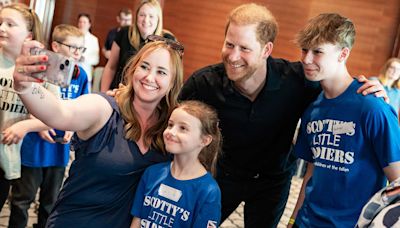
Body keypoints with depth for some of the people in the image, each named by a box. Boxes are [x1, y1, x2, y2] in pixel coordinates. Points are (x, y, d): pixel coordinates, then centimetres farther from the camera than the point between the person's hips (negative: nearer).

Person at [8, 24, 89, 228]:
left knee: (51, 199, 20)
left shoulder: (81, 75, -3)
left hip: (60, 147, 4)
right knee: (23, 197, 12)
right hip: (34, 145, -3)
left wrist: (72, 128, -7)